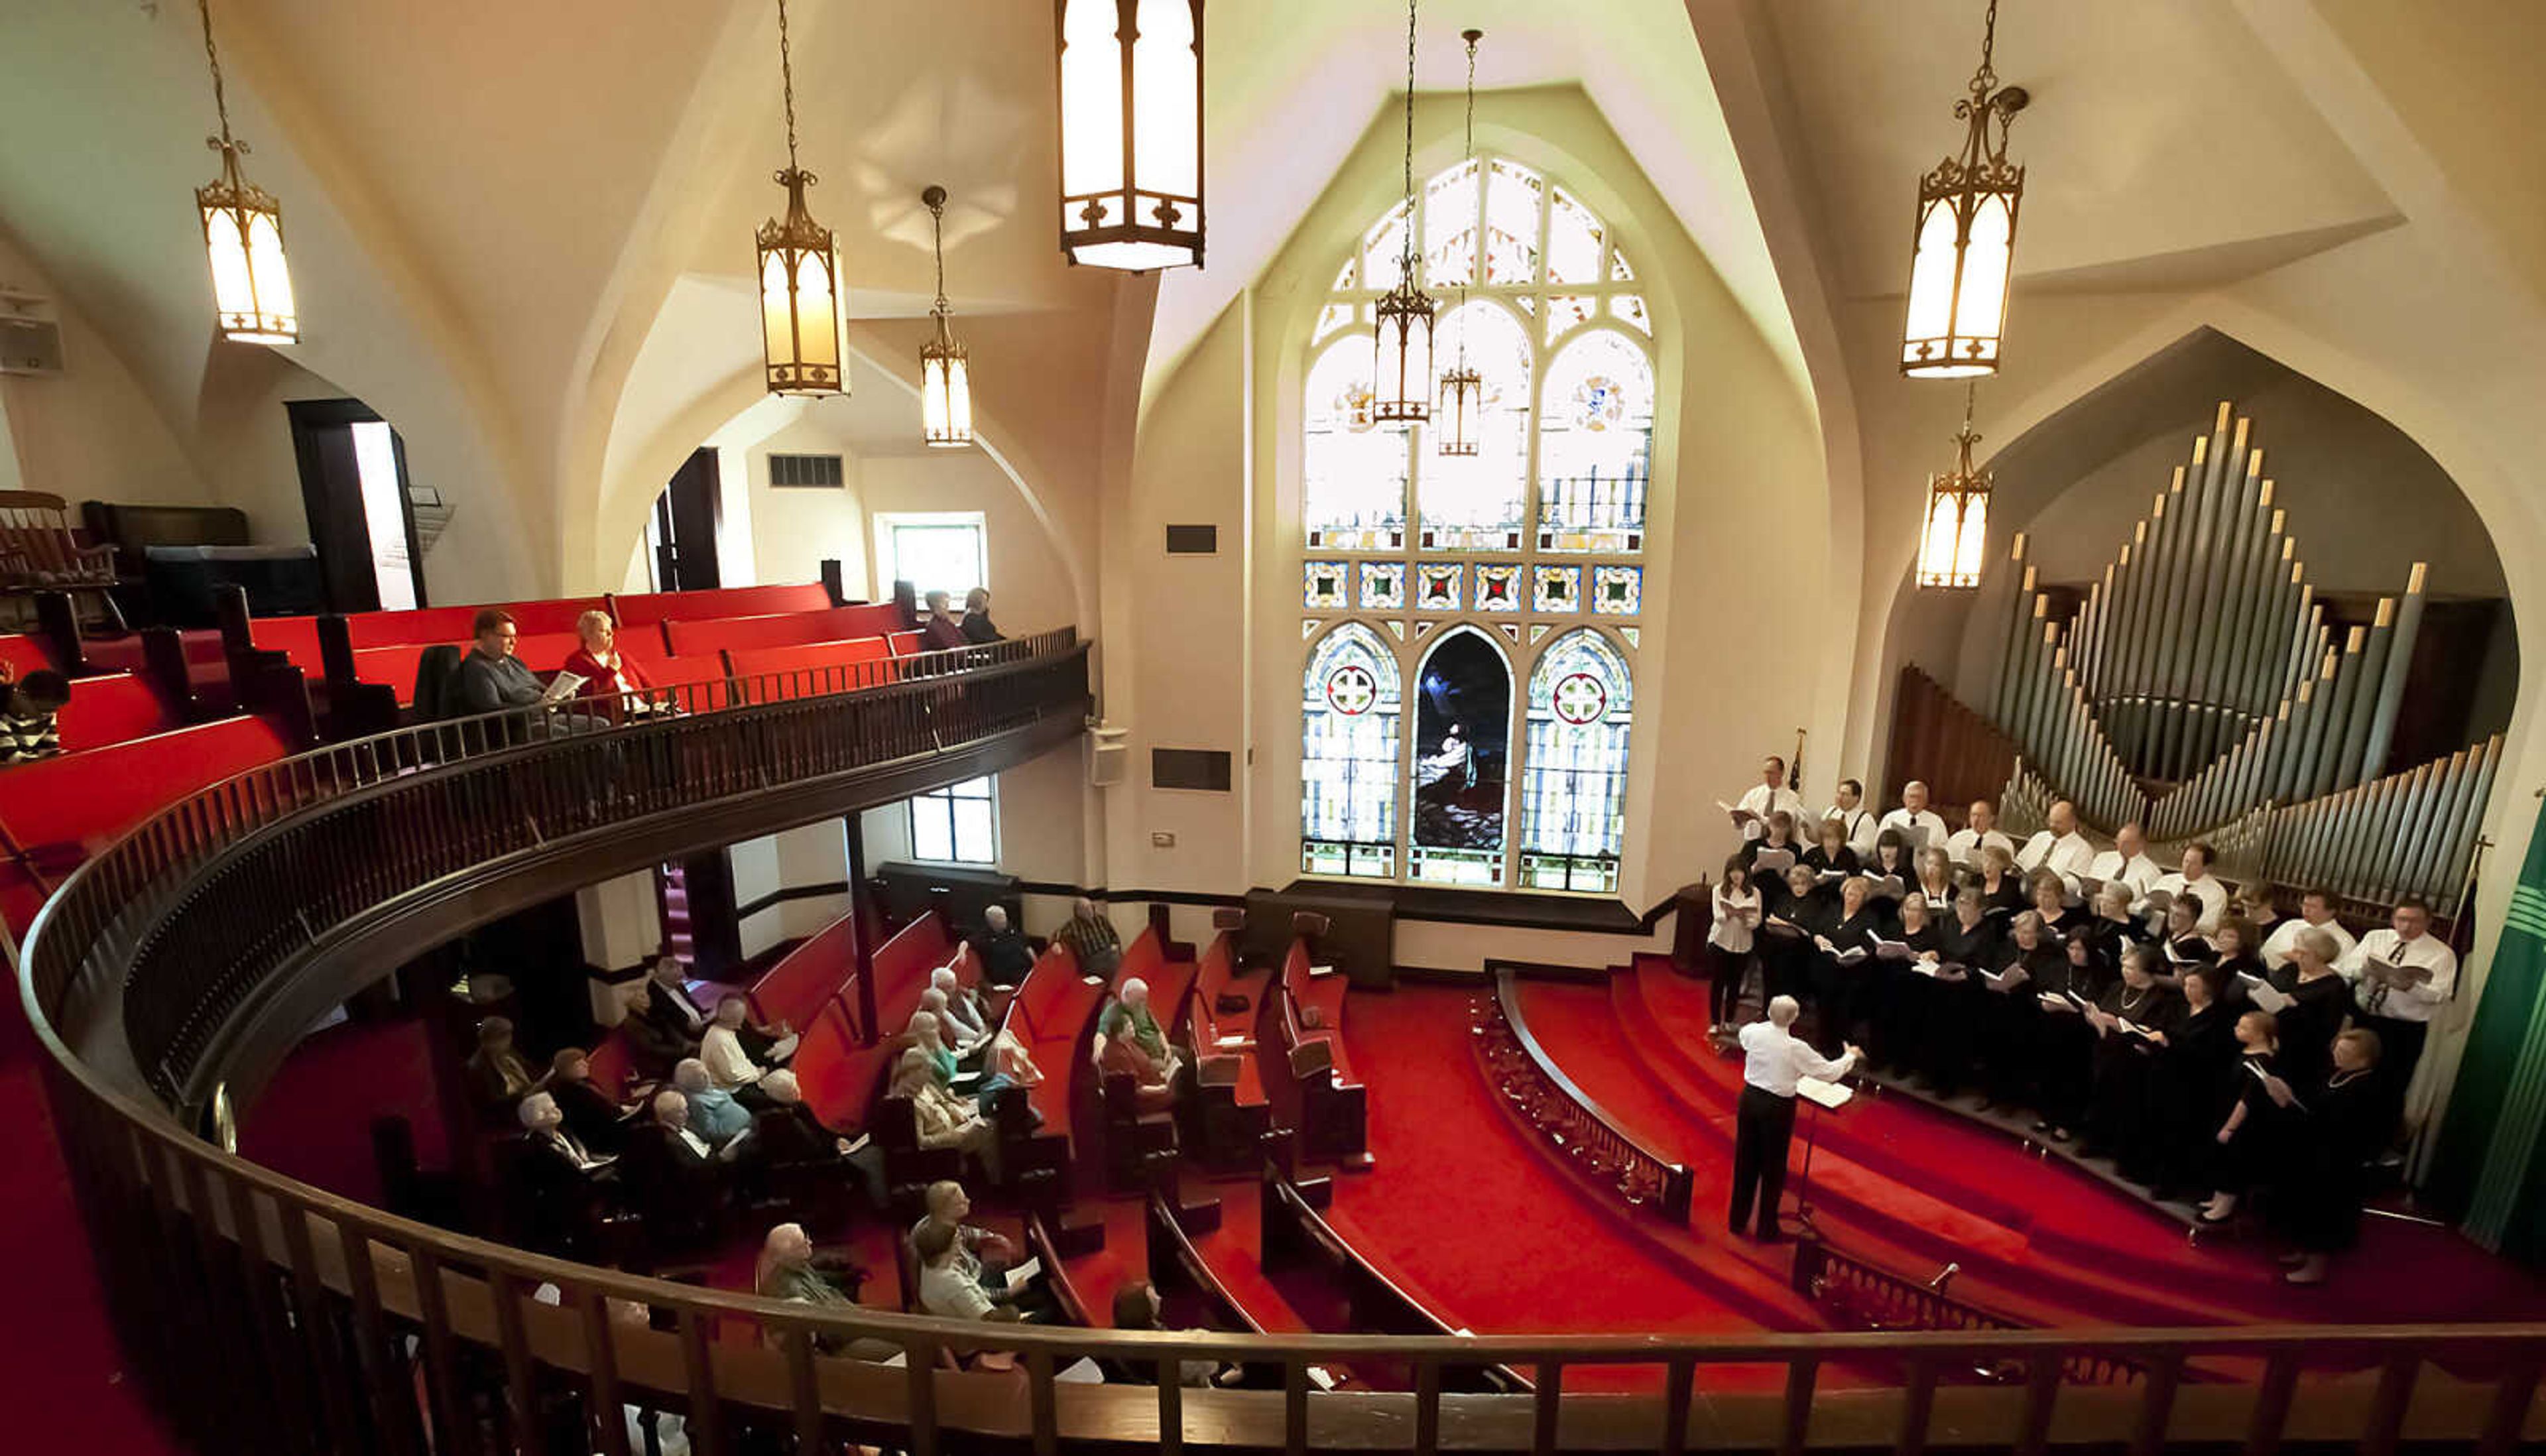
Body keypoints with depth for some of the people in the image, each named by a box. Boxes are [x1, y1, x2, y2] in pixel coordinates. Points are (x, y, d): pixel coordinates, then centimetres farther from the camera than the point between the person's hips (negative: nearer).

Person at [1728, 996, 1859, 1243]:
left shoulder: (1753, 1033, -11)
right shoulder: (1796, 1048, -23)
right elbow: (1830, 1072, -11)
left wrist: (1770, 1024, 25)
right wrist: (1850, 1056, 7)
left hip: (1750, 1098, 4)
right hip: (1778, 1106, -4)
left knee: (1745, 1161, 18)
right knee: (1773, 1168, 13)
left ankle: (1738, 1220, 32)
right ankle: (1767, 1230, 26)